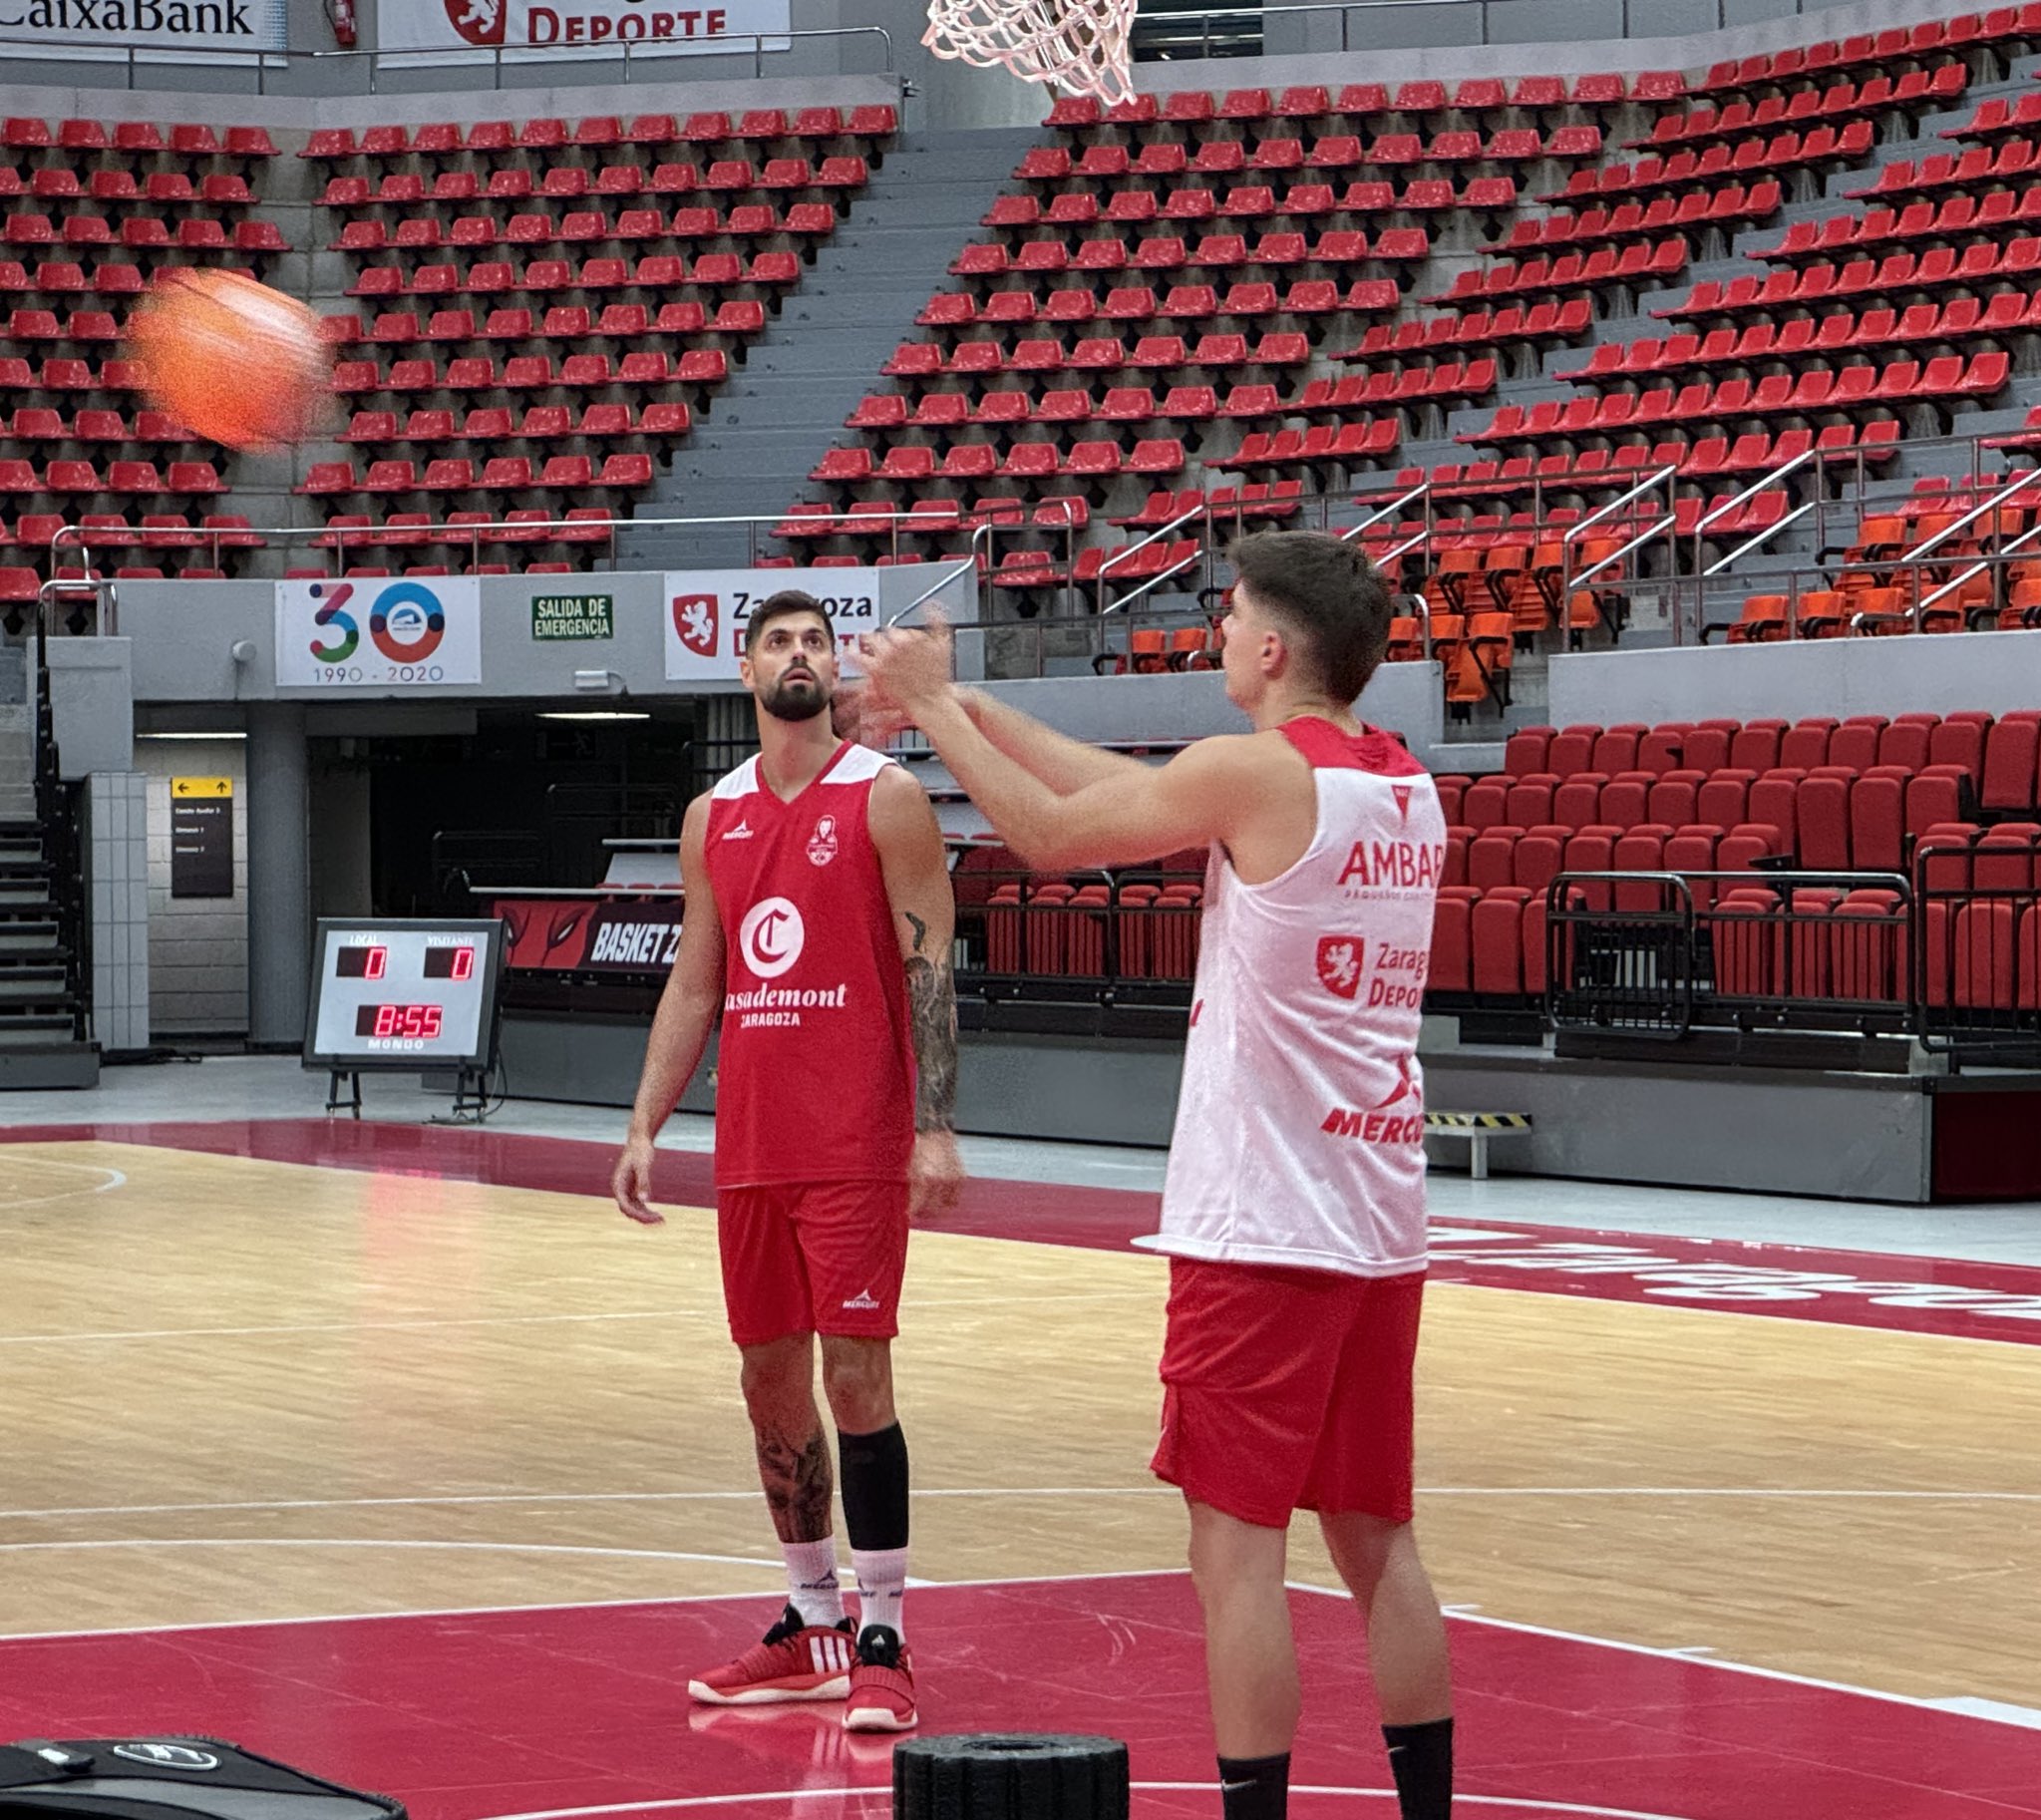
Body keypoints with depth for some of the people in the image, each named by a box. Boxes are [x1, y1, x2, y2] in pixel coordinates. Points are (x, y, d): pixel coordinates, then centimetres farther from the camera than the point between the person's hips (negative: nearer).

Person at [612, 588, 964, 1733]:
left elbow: (931, 967, -8)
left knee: (856, 1375, -8)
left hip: (857, 1147, -6)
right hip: (751, 1151, 6)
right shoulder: (713, 818, 12)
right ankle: (812, 1628, 21)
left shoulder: (885, 799, -4)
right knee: (771, 1379, 10)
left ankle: (883, 1641, -3)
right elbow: (694, 986, 16)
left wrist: (938, 1126, -16)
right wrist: (647, 1126, 9)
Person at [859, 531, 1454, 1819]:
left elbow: (1052, 834, -1)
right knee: (1378, 1540, 14)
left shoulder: (1254, 774, -12)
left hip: (1261, 1229, -8)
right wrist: (974, 709, 22)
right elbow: (1134, 792, 19)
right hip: (1382, 1229, 8)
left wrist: (934, 708, 12)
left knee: (1238, 1542, -3)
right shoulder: (1408, 789, 11)